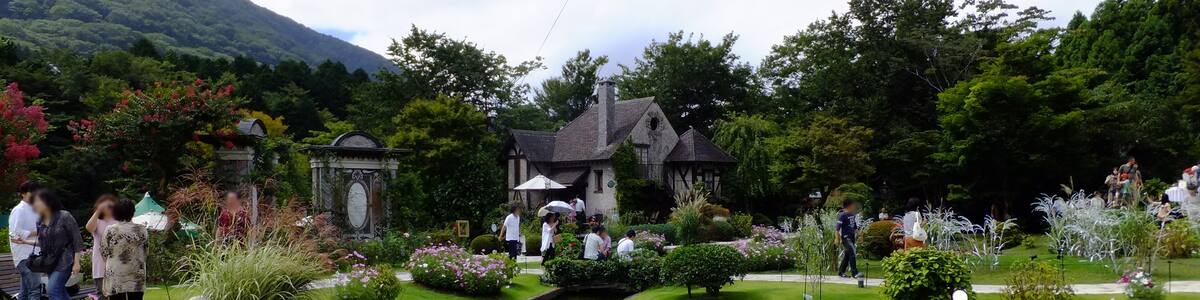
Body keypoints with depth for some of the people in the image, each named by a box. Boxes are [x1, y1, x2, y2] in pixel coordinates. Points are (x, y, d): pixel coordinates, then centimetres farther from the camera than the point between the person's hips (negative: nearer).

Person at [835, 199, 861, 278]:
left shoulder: (852, 215, 13)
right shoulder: (842, 215, -12)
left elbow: (855, 226, 24)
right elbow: (837, 228, -13)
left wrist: (857, 233, 16)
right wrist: (838, 239, -15)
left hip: (851, 237, 8)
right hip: (845, 237, -8)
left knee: (847, 255, 11)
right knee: (852, 253, -15)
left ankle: (841, 272, 21)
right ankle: (854, 272, -14)